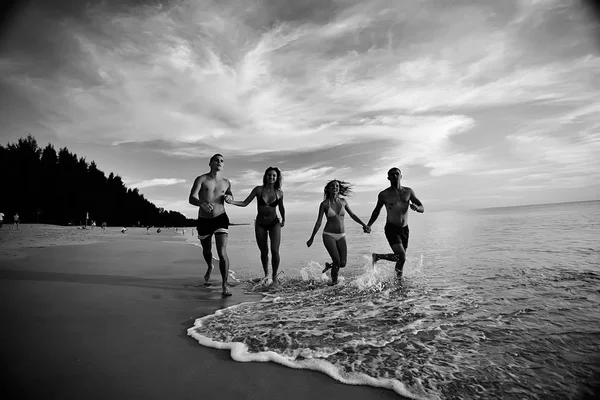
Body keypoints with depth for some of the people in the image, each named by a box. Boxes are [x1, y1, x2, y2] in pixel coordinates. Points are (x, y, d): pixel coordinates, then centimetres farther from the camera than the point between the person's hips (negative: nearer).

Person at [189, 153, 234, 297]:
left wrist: (229, 198, -2)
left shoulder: (226, 182, 5)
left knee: (222, 253, -14)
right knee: (206, 250, 21)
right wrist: (202, 203, -41)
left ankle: (225, 285, -7)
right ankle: (210, 267, 54)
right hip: (203, 220, 1)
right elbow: (191, 199, -18)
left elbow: (230, 196, 24)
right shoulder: (201, 179, -5)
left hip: (220, 219, 0)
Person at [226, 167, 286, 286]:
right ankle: (266, 275, 30)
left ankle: (274, 277, 6)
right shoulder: (258, 189, -9)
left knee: (275, 251, -13)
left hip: (274, 223, 0)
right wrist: (231, 201, -22)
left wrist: (283, 219, 14)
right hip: (260, 224, 1)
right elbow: (245, 203, -9)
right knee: (264, 252, 7)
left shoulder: (279, 193, -6)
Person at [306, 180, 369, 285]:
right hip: (328, 235, -4)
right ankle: (334, 280, 18)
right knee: (337, 261, -11)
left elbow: (352, 215, 17)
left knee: (343, 263, 0)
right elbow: (318, 222, -1)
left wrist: (363, 224, 13)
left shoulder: (343, 201, 4)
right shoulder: (324, 204, -5)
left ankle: (329, 265, 33)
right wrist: (312, 238, -1)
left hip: (341, 236, 4)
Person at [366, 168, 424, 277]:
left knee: (401, 257, 10)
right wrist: (369, 225, 2)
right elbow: (376, 211, 11)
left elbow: (422, 209, 4)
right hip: (391, 229, -4)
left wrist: (416, 207, -19)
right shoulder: (384, 194, -3)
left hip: (405, 229, 4)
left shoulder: (408, 192, 4)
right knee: (402, 256, -17)